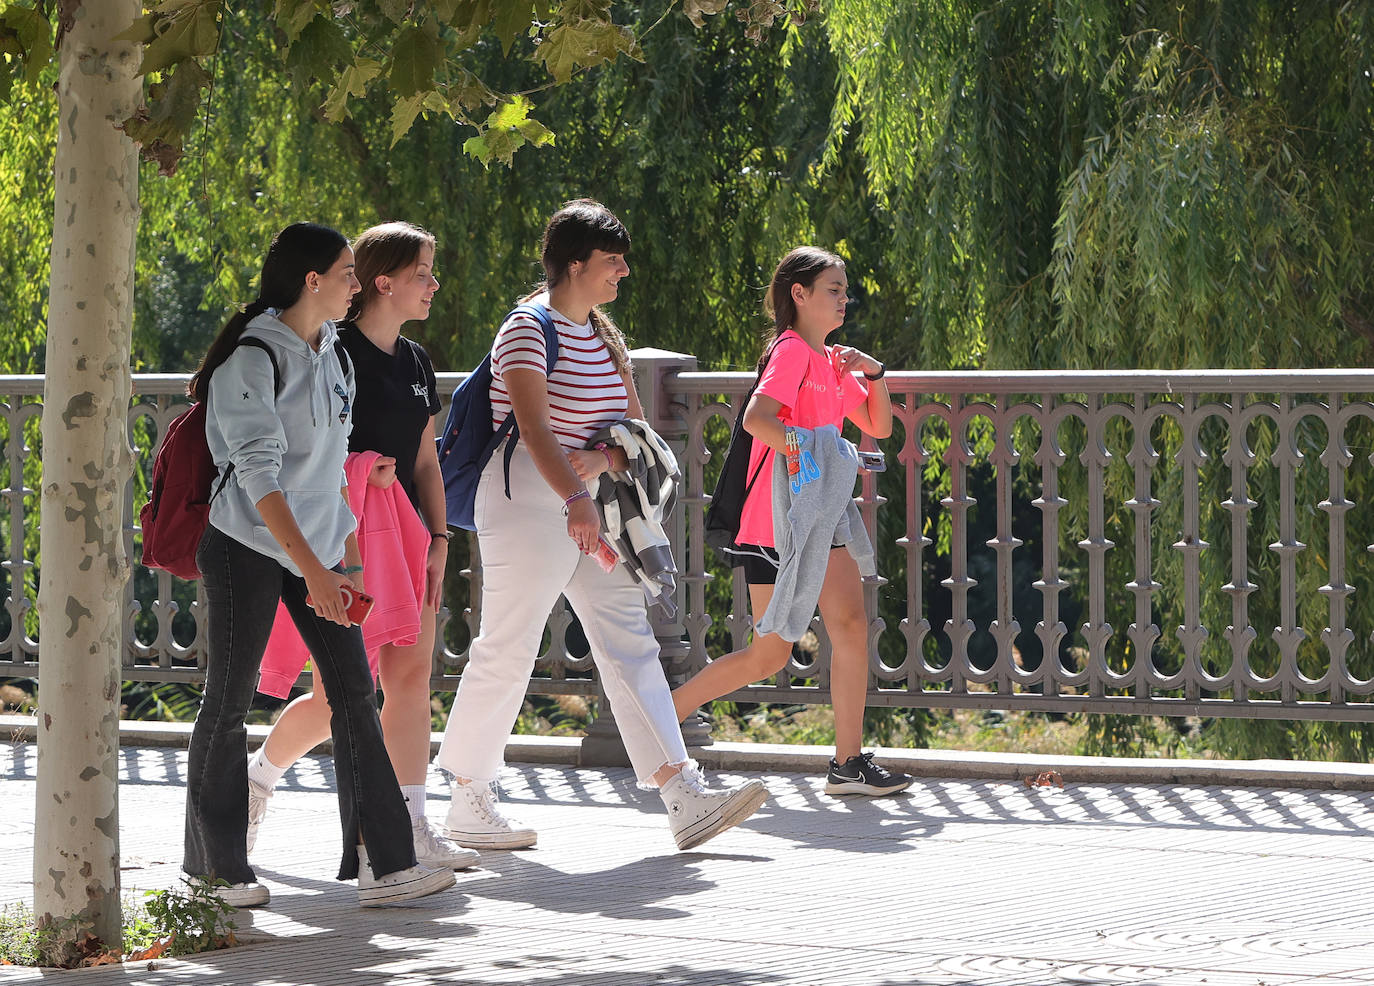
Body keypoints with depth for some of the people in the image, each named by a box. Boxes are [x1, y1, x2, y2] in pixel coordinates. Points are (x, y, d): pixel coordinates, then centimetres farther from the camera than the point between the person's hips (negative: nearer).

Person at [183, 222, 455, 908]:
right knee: (228, 703, 1)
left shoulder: (330, 354, 12)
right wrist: (314, 568, -29)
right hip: (247, 546, -7)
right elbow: (259, 475, -22)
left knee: (354, 693, -2)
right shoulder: (252, 360, -14)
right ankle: (215, 868, 12)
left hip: (316, 547, 7)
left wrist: (348, 555, 15)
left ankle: (381, 865, -4)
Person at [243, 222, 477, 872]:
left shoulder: (415, 363, 14)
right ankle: (258, 776, 19)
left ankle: (412, 830, 0)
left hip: (404, 537, 7)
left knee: (411, 678, -1)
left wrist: (437, 539, 10)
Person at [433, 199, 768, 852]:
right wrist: (575, 500, -39)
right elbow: (533, 426, -25)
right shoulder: (530, 328, -12)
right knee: (506, 651, -3)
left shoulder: (603, 335, 15)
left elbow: (632, 424, 14)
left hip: (589, 503, 8)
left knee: (630, 643, -1)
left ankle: (684, 799, -7)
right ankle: (468, 804, 8)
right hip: (527, 500, -8)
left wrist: (604, 458, -10)